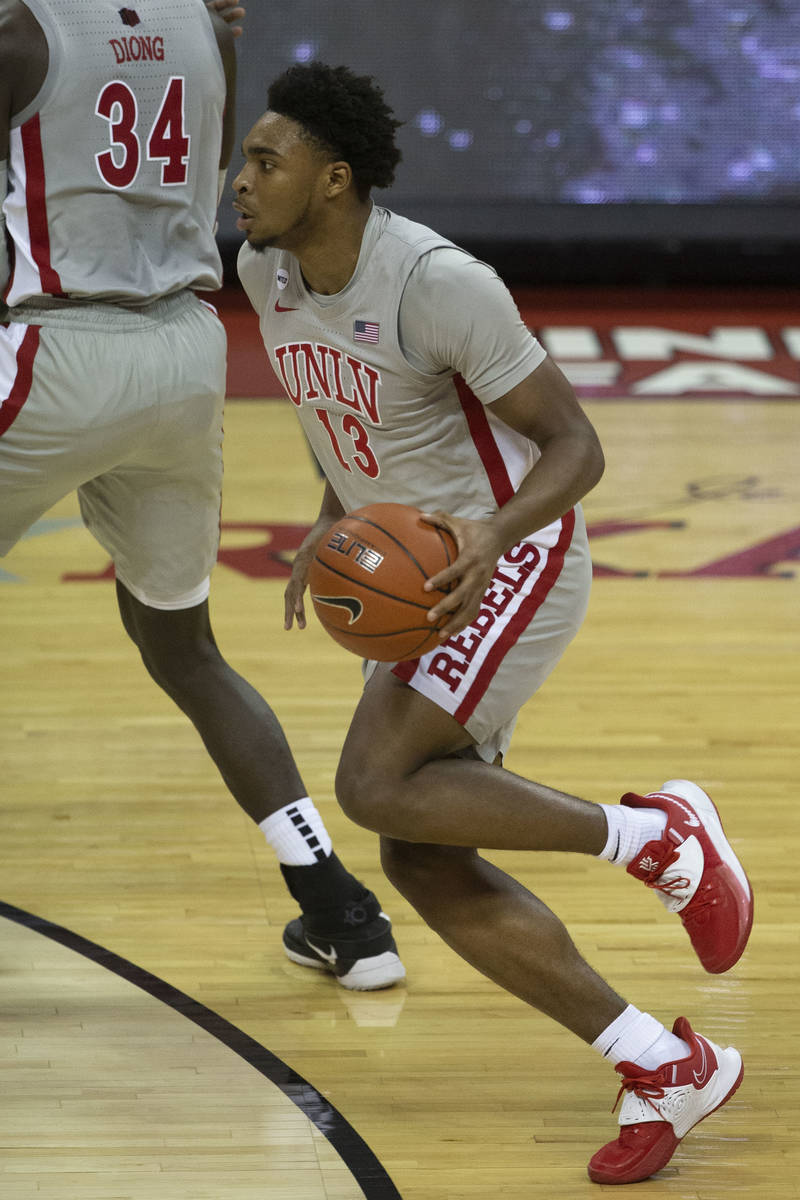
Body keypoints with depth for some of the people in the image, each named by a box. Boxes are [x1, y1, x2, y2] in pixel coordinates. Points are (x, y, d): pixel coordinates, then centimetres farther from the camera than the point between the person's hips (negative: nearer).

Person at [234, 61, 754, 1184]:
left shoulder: (438, 283, -23)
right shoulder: (265, 273, 1)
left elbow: (577, 446, -19)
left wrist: (495, 535, -36)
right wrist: (331, 523, 7)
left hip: (514, 555, -8)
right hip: (420, 576, 8)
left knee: (376, 785, -25)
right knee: (424, 862, -2)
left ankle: (655, 832, -8)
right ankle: (666, 1067, 3)